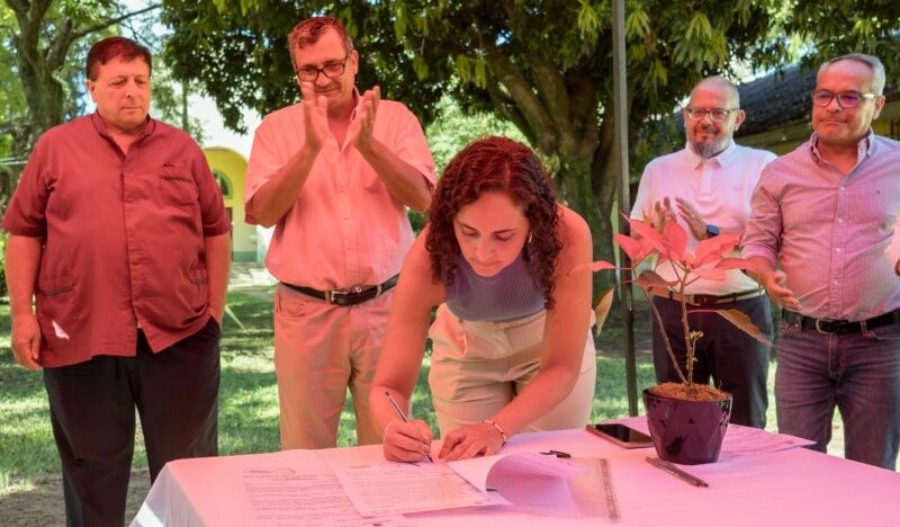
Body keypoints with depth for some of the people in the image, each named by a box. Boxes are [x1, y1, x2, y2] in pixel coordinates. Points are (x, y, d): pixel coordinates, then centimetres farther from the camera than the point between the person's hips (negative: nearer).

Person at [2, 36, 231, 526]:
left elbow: (216, 231, 10)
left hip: (179, 334, 1)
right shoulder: (55, 147, 5)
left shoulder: (182, 149, 9)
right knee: (92, 467, 13)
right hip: (81, 336, 0)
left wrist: (215, 309, 6)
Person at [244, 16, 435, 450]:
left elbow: (423, 198, -7)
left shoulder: (396, 118, 4)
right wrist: (310, 148, -19)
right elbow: (261, 213, -7)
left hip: (385, 306, 1)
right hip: (306, 311, 0)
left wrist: (368, 144, -21)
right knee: (305, 451, 6)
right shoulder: (277, 128, 4)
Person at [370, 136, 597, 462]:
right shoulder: (429, 257, -34)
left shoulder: (566, 235, -37)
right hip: (466, 353, 0)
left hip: (550, 347, 0)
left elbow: (562, 367, -32)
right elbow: (389, 386, -31)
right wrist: (395, 429, -53)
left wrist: (497, 429, -47)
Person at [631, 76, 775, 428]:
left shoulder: (762, 166, 3)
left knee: (745, 428, 7)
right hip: (674, 314, 2)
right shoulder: (658, 170, 11)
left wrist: (712, 234, -15)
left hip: (742, 313, -2)